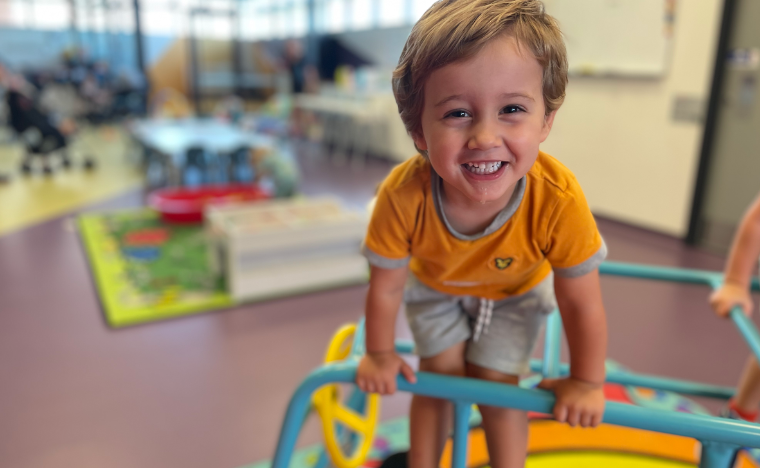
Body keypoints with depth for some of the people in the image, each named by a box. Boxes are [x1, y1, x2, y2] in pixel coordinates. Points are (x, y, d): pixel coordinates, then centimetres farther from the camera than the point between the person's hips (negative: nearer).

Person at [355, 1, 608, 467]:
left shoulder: (558, 200, -41)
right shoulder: (404, 195, -40)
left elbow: (581, 303, -23)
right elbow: (385, 288, -20)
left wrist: (586, 382, -9)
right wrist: (380, 355, -4)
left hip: (515, 291, 0)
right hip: (434, 286, 1)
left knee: (497, 385, 3)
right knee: (441, 375, 7)